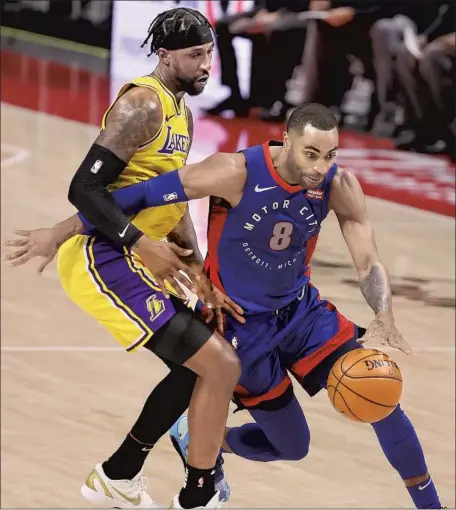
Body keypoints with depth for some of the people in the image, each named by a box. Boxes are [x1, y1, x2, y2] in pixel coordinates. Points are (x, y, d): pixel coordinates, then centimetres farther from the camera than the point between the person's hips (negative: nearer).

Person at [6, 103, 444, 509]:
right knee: (291, 447, 1)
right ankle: (196, 440, 30)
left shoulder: (339, 187, -18)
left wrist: (384, 321, -36)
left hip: (301, 308, 4)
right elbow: (145, 194, -21)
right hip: (241, 323, -4)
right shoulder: (237, 173, -30)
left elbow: (369, 263, -15)